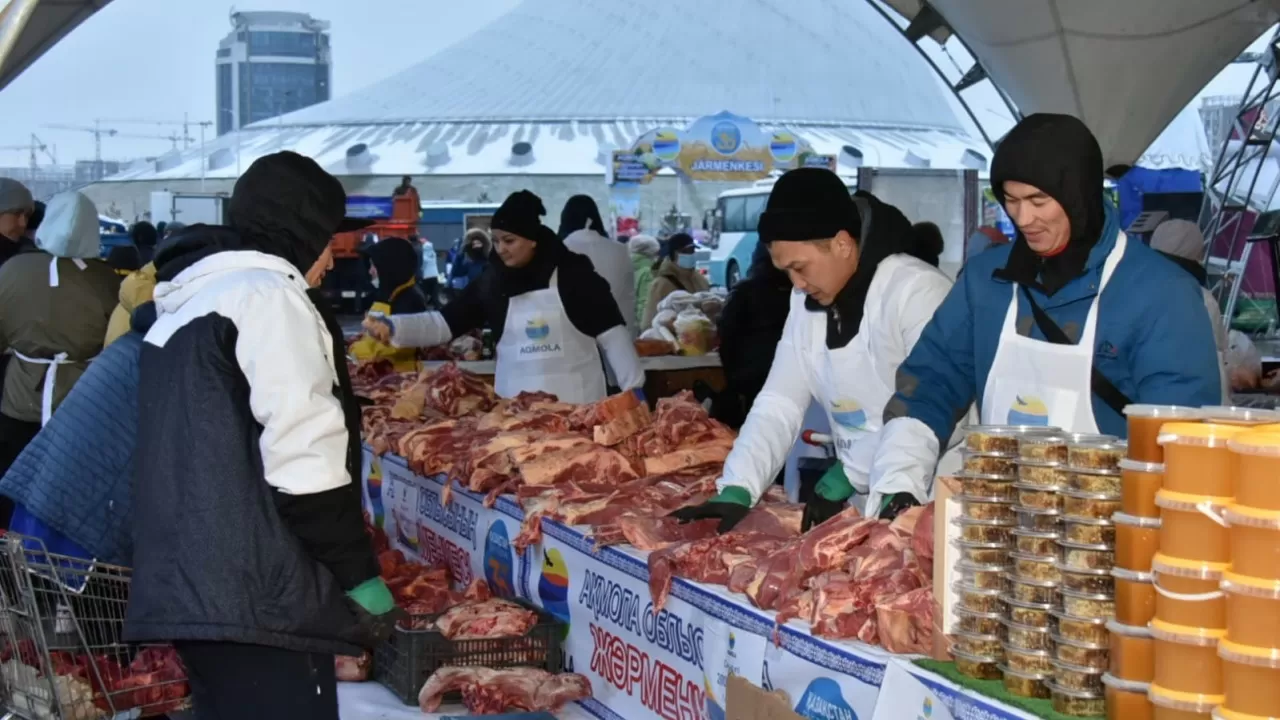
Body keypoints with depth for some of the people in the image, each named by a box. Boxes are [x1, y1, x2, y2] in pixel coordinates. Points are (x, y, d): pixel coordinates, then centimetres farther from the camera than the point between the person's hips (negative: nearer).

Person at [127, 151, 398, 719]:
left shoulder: (186, 302, 21)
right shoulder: (268, 293, -8)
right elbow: (303, 459, -17)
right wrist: (360, 574, -11)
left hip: (185, 586, 10)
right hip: (256, 595, -10)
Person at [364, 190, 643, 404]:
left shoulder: (572, 275, -4)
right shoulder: (493, 282, 5)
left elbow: (612, 333, -2)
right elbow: (443, 324, 2)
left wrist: (633, 386, -6)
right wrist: (392, 326, -12)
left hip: (575, 401, -3)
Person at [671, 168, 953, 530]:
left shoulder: (917, 292, -14)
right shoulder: (808, 302, 9)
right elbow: (779, 406, 7)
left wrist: (849, 476, -14)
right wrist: (737, 490, -6)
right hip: (860, 504, 6)